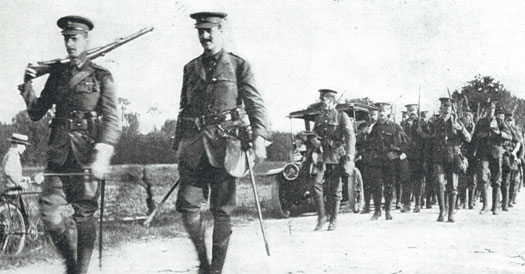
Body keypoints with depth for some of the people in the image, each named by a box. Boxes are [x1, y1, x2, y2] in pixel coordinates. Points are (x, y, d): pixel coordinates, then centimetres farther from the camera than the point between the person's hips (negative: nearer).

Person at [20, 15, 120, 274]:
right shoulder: (57, 73, 14)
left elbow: (112, 119, -4)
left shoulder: (101, 76, 3)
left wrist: (102, 155, -17)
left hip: (87, 152, -3)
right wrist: (28, 85, 1)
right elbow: (36, 112, 17)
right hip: (59, 152, 3)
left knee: (84, 213, 0)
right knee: (49, 210, -6)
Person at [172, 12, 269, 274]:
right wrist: (178, 144, 17)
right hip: (193, 146, 3)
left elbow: (255, 104, -1)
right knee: (187, 205, -4)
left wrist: (259, 136, -15)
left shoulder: (239, 66, 5)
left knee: (222, 210, 1)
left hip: (224, 144, -3)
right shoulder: (191, 68, 15)